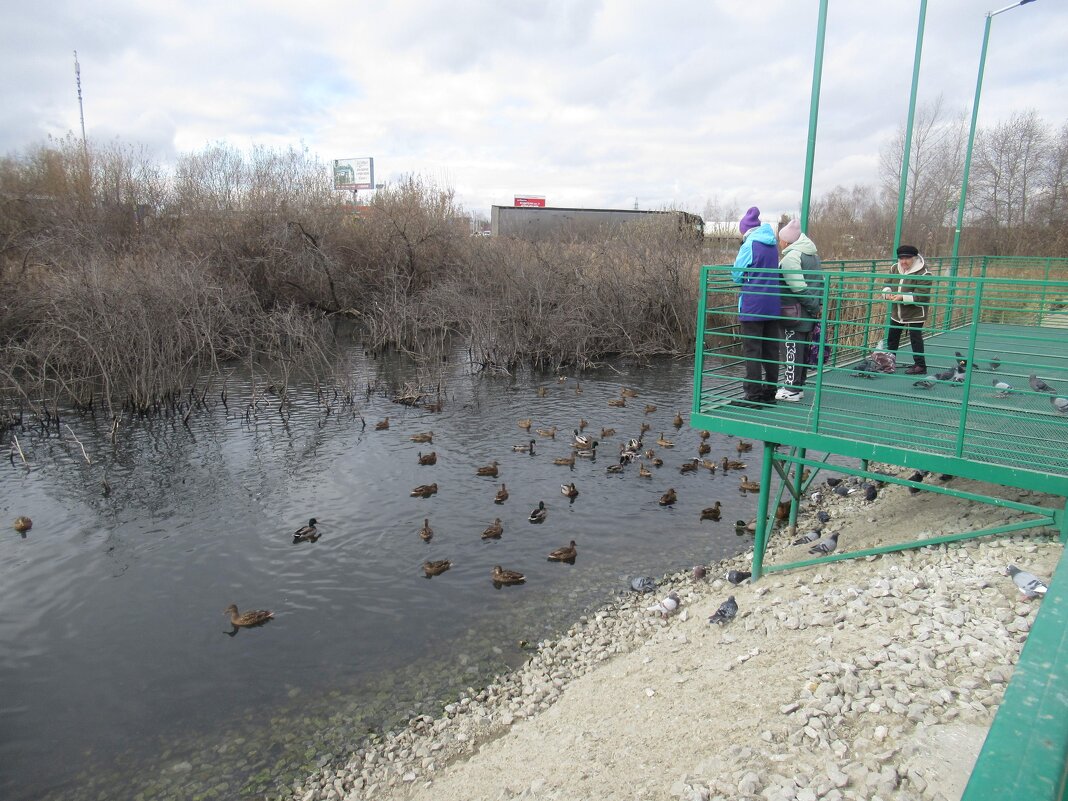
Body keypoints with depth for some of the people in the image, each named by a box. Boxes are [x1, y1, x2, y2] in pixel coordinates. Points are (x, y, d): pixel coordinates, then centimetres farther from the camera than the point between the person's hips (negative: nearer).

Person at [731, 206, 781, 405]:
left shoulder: (749, 245, -10)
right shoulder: (772, 246, 11)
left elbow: (737, 275, -7)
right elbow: (773, 272, 17)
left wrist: (743, 278, 12)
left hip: (752, 307, -7)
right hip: (773, 306, 7)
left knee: (752, 351, -2)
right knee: (771, 349, 11)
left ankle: (754, 396, -1)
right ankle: (770, 392, 18)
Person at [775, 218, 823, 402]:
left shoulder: (791, 257, -16)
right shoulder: (812, 254, 14)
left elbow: (799, 288, -20)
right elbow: (820, 282, 15)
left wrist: (813, 306, -11)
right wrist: (817, 304, 12)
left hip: (794, 314, -9)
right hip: (809, 314, 9)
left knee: (792, 348, -3)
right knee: (803, 349, 14)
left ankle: (790, 389, 1)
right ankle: (799, 386, 22)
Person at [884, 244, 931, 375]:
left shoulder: (923, 273, -18)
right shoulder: (895, 268, 3)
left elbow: (921, 295, -22)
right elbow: (887, 284, 11)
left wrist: (903, 297, -30)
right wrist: (887, 292, -12)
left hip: (915, 314, -7)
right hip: (896, 312, 7)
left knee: (915, 339, -2)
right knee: (892, 337, 17)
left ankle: (920, 365, 8)